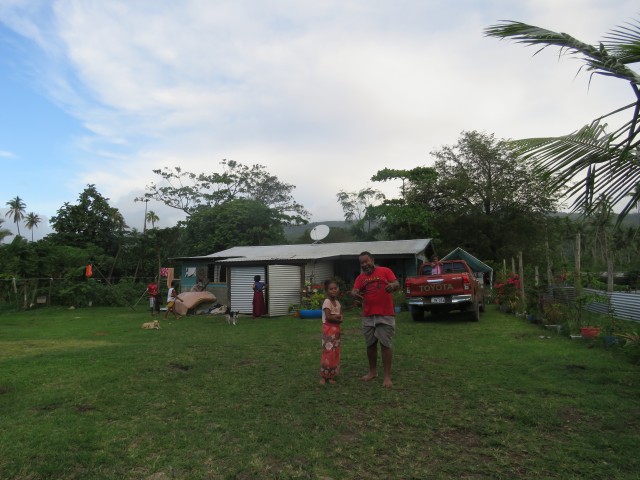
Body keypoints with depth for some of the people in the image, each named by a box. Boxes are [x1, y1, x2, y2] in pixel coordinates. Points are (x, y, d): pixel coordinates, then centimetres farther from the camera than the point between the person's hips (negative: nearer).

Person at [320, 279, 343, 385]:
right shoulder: (327, 302, -13)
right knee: (328, 352, -8)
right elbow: (328, 317, -22)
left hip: (336, 329, 8)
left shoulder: (337, 302, 11)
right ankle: (324, 376, 2)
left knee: (335, 353, 9)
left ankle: (331, 376, 17)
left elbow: (341, 316, 10)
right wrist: (338, 317, -7)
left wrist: (335, 316, -11)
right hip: (328, 329, -8)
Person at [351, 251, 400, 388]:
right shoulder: (360, 277, 10)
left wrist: (392, 286, -35)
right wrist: (354, 293, -26)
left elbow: (397, 284, -10)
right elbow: (354, 291, -1)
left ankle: (387, 376, 6)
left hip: (385, 315, -4)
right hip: (367, 316, 4)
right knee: (370, 345, 13)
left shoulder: (385, 271, 0)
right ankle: (372, 371, 29)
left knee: (385, 345, -1)